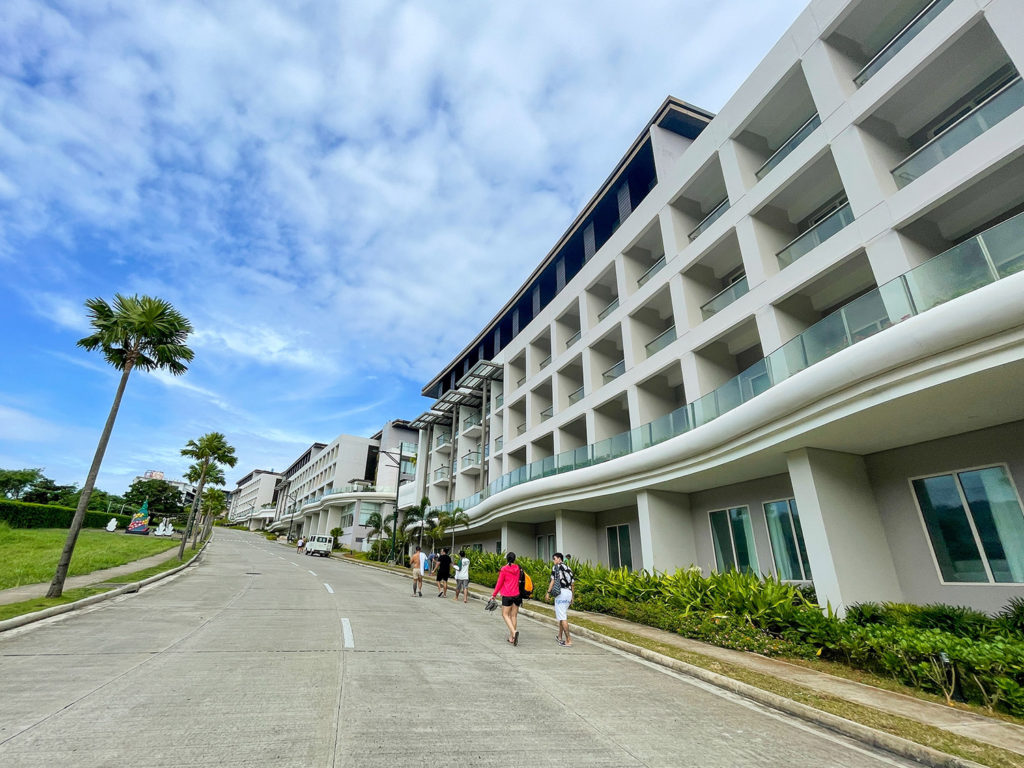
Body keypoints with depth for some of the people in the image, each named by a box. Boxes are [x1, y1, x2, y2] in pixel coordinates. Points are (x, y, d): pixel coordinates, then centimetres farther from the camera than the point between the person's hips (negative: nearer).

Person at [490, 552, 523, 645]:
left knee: (505, 615, 5)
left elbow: (499, 583, -5)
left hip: (507, 595, -4)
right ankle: (511, 637, 15)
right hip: (516, 595, 4)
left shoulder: (504, 569, -9)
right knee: (514, 615, 11)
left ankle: (514, 632, -15)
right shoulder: (517, 568, 3)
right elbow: (518, 581, 9)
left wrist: (494, 595, 4)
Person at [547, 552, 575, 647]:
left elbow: (553, 581, -6)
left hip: (561, 592, -8)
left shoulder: (556, 567, -2)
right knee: (561, 615, 19)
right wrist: (572, 597, 23)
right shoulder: (568, 568, 18)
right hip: (569, 592, 8)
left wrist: (548, 592, 1)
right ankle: (560, 637, 28)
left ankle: (568, 640, -8)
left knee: (563, 617, -6)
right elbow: (572, 584, 19)